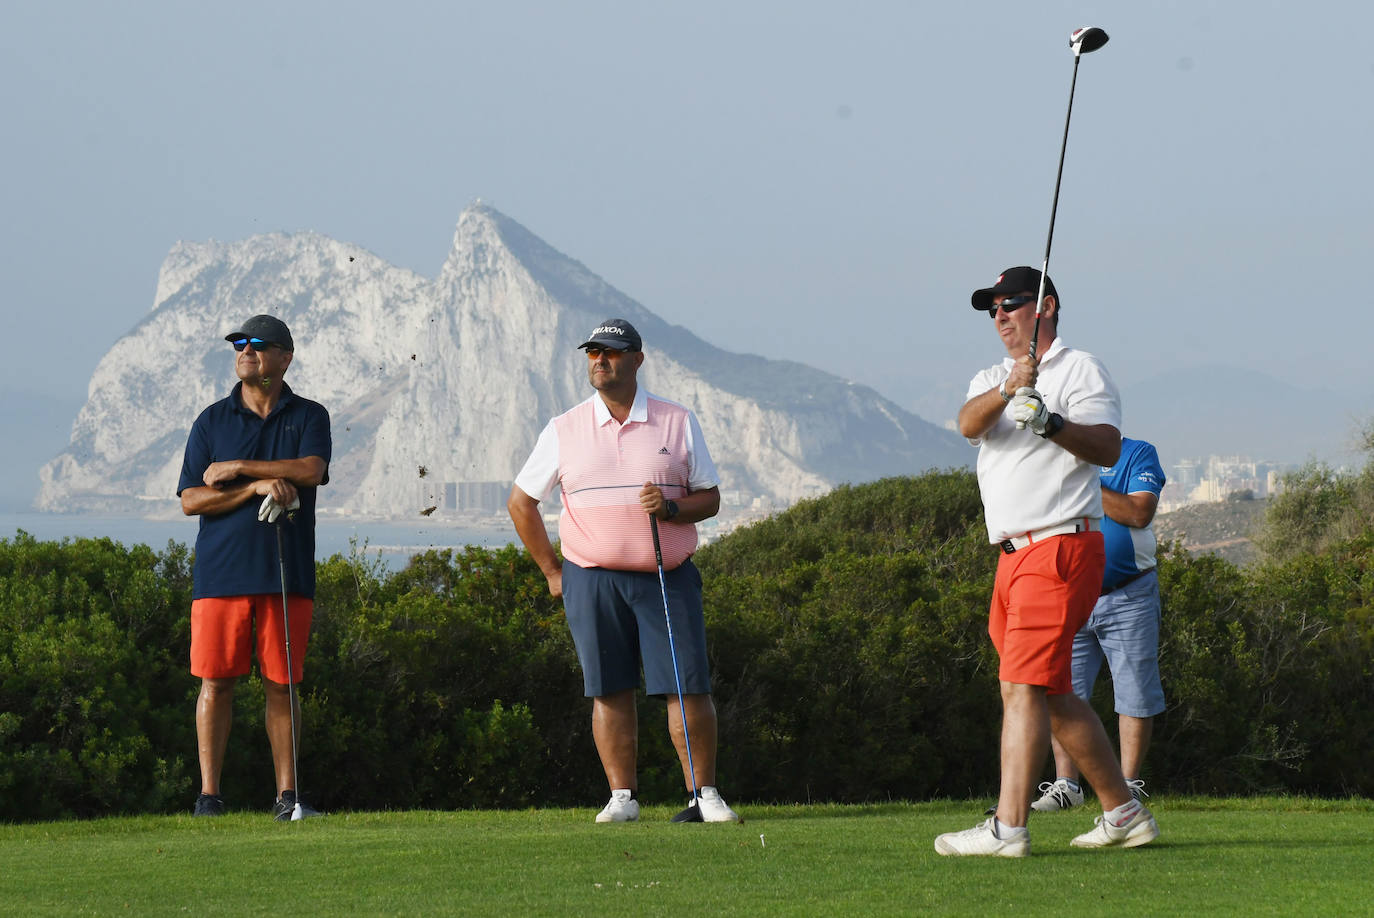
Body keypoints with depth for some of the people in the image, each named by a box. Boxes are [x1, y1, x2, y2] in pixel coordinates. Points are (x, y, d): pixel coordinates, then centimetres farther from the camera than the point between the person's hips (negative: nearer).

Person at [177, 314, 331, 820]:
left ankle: (288, 794, 6)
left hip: (286, 573, 0)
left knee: (282, 684, 2)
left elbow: (311, 469, -12)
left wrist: (237, 468, -10)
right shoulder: (212, 421, 8)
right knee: (216, 680, -3)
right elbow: (190, 499, 0)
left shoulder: (309, 417, 8)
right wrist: (257, 486, -12)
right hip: (221, 571, 0)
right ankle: (209, 793, 1)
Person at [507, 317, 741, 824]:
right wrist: (552, 572, 9)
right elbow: (521, 501, 13)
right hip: (593, 581, 1)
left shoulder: (678, 422, 6)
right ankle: (622, 796, 6)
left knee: (688, 685, -7)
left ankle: (705, 795, -2)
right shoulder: (564, 430, 6)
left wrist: (671, 508, -13)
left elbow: (709, 497, 8)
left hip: (668, 577, -1)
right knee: (610, 690, 0)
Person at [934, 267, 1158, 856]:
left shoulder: (1079, 369, 1)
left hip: (1061, 544, -8)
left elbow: (1109, 448, -12)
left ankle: (1008, 828, -24)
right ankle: (1124, 813, 18)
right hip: (1014, 555, 8)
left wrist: (1052, 423, -28)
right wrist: (1007, 392, -23)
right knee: (1053, 694, 10)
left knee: (1025, 685, -17)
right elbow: (968, 423, -3)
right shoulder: (990, 381, 21)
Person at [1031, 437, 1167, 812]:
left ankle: (1128, 782, 6)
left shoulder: (1139, 455, 0)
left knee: (1134, 693, -1)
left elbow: (1139, 513, -16)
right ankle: (1065, 784, 6)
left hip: (1127, 595, -4)